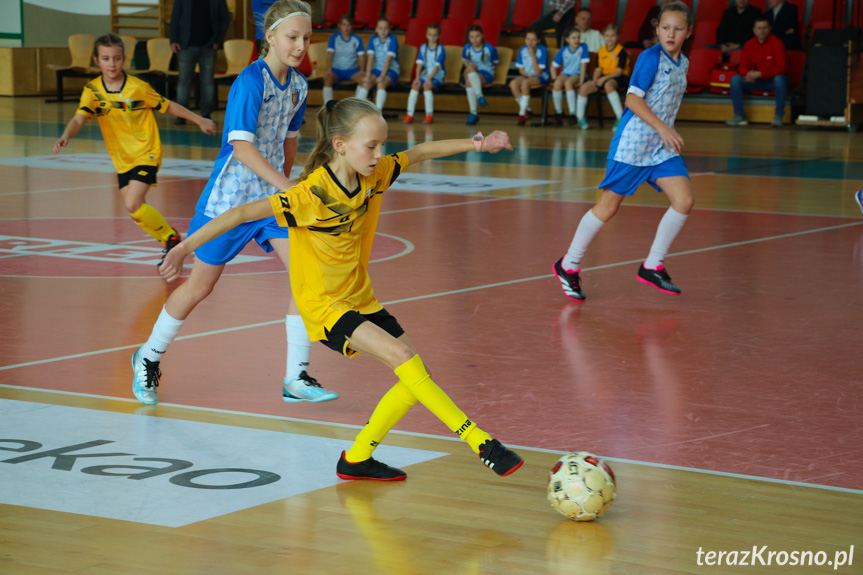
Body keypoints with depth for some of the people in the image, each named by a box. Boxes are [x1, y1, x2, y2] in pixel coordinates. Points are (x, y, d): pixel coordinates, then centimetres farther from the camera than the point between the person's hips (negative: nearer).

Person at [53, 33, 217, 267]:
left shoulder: (137, 87, -14)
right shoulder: (92, 90, -6)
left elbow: (168, 106, -2)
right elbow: (79, 118, -18)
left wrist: (199, 120, 6)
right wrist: (65, 137, -39)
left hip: (146, 154, -5)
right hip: (122, 160, 5)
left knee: (133, 205, -18)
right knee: (135, 209, 4)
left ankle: (171, 237, 2)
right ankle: (170, 242, 23)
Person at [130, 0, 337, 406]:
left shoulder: (298, 85, 3)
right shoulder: (251, 81, -19)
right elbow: (241, 146, -27)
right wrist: (286, 186, -33)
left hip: (272, 194, 6)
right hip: (230, 197, -6)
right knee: (200, 285, 6)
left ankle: (296, 379, -6)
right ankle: (149, 357, 30)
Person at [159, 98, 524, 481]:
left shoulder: (375, 175, -5)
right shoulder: (312, 194, -25)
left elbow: (421, 153, 11)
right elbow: (242, 213, -27)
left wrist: (475, 144, 15)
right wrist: (187, 246, -30)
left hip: (360, 297, 8)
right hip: (322, 303, -8)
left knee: (413, 377, 1)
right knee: (402, 356, -24)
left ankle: (356, 460, 17)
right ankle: (481, 444, -21)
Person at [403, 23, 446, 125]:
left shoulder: (440, 49, -3)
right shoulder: (423, 47, 10)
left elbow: (437, 66, -12)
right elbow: (419, 63, 2)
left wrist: (429, 78, -23)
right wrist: (417, 77, -12)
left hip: (437, 76, -4)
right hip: (424, 74, 4)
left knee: (427, 86, -33)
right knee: (415, 86, -26)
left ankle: (430, 115, -27)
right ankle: (409, 115, -27)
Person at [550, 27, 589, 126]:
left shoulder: (583, 47, -5)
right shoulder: (563, 50, 3)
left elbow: (584, 64, -10)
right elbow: (553, 66, 9)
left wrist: (581, 80, -16)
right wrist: (555, 78, -4)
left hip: (577, 74, -3)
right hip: (565, 73, 3)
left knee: (568, 82, -36)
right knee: (557, 83, -31)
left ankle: (572, 114, -32)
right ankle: (558, 113, -16)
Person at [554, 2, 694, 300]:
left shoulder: (683, 64, 11)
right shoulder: (651, 57, -12)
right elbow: (632, 99, -19)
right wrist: (663, 128, -23)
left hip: (661, 147, 7)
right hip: (632, 144, -7)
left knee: (684, 201, -6)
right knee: (608, 207, -1)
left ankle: (652, 266, 7)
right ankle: (568, 265, 13)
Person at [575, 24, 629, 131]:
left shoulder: (621, 51, -6)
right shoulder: (601, 51, 10)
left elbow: (619, 72, -12)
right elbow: (598, 69, 9)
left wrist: (604, 78, -22)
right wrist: (595, 79, -12)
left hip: (618, 78, -5)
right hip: (603, 77, 5)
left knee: (608, 85, -40)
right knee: (584, 88, -17)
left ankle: (620, 117, -38)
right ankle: (580, 117, -2)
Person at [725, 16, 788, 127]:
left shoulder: (776, 43, -13)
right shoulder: (749, 45, 1)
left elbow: (781, 68, -20)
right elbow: (742, 67, 1)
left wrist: (759, 74, -29)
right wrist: (748, 74, -25)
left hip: (773, 80, -4)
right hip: (755, 82, 4)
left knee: (779, 78, -39)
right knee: (735, 79, -17)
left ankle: (778, 116, -30)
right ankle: (739, 115, -16)